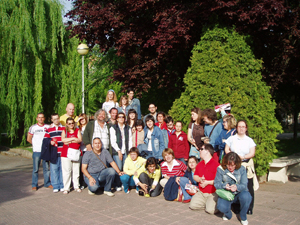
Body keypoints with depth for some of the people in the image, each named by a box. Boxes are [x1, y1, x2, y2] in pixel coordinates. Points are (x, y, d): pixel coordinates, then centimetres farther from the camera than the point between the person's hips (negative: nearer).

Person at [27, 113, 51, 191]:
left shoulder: (48, 127, 5)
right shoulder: (33, 127, 2)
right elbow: (29, 139, 9)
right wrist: (35, 144, 7)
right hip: (37, 151, -1)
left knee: (46, 168, 8)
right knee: (35, 169, 2)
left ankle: (47, 183, 18)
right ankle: (34, 185, 12)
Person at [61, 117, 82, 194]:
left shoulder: (77, 130, 11)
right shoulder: (64, 131, 10)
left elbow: (80, 140, -5)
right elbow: (63, 140, -8)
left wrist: (69, 141, -7)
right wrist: (73, 138, -8)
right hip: (66, 153, -1)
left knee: (76, 171, 4)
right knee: (66, 171, -3)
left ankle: (76, 186, 14)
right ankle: (66, 188, 4)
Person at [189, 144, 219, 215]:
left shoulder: (216, 165, -14)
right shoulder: (199, 164, 9)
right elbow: (195, 176, 14)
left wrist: (207, 182, -20)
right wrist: (200, 179, -8)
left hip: (213, 194, -7)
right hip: (201, 193, 7)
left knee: (210, 210, -23)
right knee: (192, 205, -6)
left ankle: (214, 203, 10)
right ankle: (207, 203, 14)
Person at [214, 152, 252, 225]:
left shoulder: (242, 169, -5)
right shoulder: (220, 169, -5)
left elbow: (244, 185, -10)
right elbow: (216, 183, -5)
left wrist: (237, 187, -33)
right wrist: (224, 186, -27)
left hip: (239, 192, 1)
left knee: (246, 196, -37)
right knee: (221, 207, -33)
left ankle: (243, 217, -3)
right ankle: (228, 214, 11)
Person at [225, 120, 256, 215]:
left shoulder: (249, 140, 8)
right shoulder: (231, 139, 9)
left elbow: (252, 153, 0)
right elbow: (226, 149, 5)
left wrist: (243, 157, -16)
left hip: (247, 165, 0)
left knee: (248, 187, -3)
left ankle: (249, 207, 8)